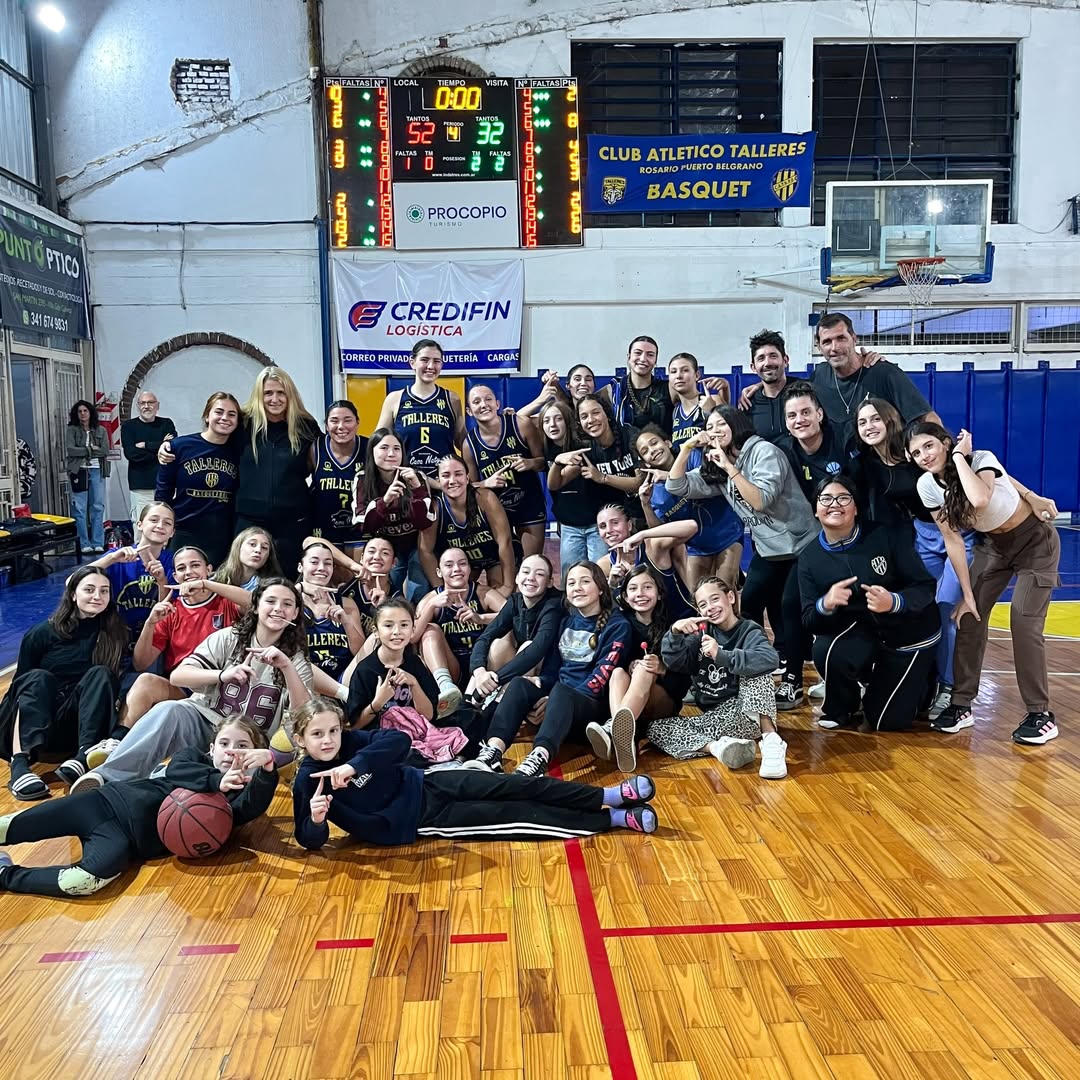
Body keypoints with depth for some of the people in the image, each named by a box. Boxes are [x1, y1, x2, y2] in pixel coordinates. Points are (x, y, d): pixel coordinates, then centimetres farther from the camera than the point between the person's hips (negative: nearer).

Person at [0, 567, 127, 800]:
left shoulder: (114, 632, 4)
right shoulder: (42, 633, -1)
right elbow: (21, 682, 1)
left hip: (79, 724, 1)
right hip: (32, 722, -1)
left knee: (101, 674, -24)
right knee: (38, 678, -29)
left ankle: (84, 755, -45)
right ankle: (21, 762, -51)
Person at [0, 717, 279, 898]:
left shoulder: (237, 795, 7)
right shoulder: (195, 756, 16)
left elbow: (256, 804, -17)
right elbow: (176, 769, -7)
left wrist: (267, 766, -37)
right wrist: (217, 781, -22)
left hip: (132, 838, -3)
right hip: (110, 801, 3)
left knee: (88, 879, -32)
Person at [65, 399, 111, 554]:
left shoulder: (101, 430, 10)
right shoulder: (71, 430, 4)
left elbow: (105, 451, -1)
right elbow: (70, 450, -8)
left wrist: (84, 451, -6)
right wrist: (92, 449, -4)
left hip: (97, 471, 2)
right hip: (79, 471, -2)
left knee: (98, 507, 0)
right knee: (80, 509, -1)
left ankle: (98, 544, 5)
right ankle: (84, 544, 4)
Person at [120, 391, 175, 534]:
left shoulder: (166, 424, 12)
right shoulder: (128, 426, 10)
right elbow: (130, 453, -5)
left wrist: (146, 445, -6)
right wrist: (160, 447, -5)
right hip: (140, 486, -1)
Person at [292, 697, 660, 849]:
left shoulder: (349, 742, -4)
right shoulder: (308, 782, -11)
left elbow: (398, 740, -18)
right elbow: (309, 840, -11)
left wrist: (355, 765, -32)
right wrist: (317, 819, -35)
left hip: (427, 785, 4)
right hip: (422, 820, -4)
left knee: (521, 788, -10)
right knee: (516, 817, -10)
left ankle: (611, 795, -4)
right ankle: (616, 818, -8)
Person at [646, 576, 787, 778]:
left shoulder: (749, 631, -5)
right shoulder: (703, 633, 9)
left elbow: (770, 659, -27)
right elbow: (674, 662, -3)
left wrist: (721, 655, -34)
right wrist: (675, 634, -22)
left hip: (746, 715, -5)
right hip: (712, 717, 5)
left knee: (756, 669, -26)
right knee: (654, 729, -11)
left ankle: (771, 740, -32)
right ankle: (718, 747, -32)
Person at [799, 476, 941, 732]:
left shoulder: (885, 537, -20)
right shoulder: (810, 557, -9)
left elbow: (926, 588, -17)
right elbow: (809, 619, -12)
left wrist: (894, 602, -38)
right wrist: (825, 605, -36)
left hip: (911, 634, -2)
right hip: (865, 630, 2)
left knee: (886, 722, -3)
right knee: (825, 651, -31)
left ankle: (921, 680, 32)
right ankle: (841, 709, 4)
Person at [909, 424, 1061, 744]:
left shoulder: (981, 458, -28)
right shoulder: (927, 485, -14)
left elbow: (979, 500, -51)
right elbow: (952, 541, -9)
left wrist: (958, 456, -37)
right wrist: (968, 594, -10)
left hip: (1034, 540, -5)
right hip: (992, 544, 5)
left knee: (1023, 622, -15)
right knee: (969, 616, -4)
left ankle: (1041, 715, -4)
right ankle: (961, 705, 8)